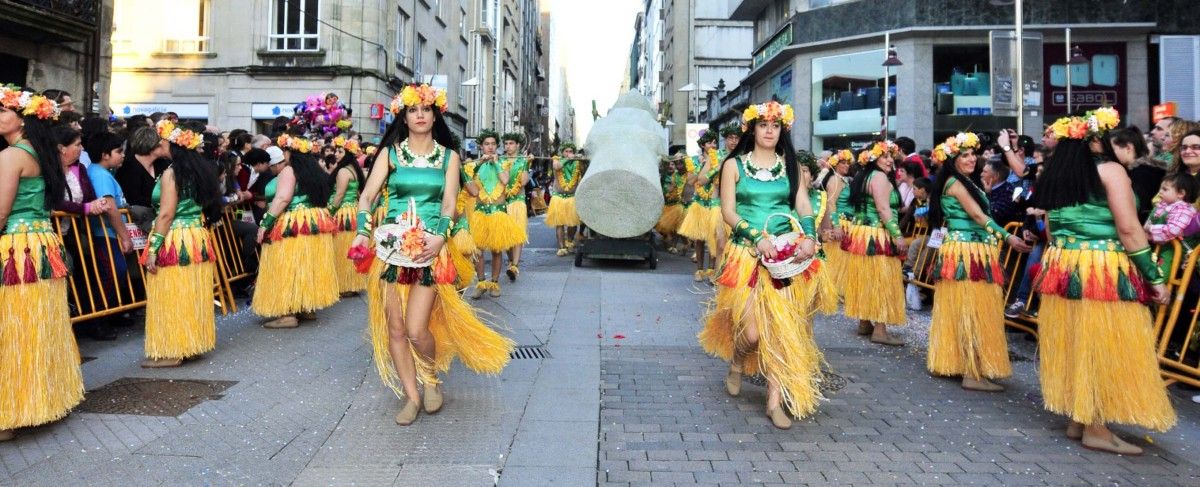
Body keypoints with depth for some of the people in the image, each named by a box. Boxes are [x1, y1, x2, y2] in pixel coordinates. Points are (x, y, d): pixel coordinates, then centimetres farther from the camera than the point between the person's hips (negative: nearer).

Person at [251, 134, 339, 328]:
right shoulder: (312, 170, 16)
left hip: (292, 226, -9)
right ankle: (308, 307, 20)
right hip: (316, 223, 9)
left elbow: (282, 199, -20)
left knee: (288, 268, -6)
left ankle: (288, 314, -7)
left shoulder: (288, 171, -9)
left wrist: (265, 223, -19)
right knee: (307, 267, 14)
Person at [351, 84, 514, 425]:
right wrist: (363, 233, -16)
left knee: (416, 329, -8)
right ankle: (412, 396, 18)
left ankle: (432, 378, 22)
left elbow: (449, 202, -2)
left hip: (431, 249, -1)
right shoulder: (390, 153, 7)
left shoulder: (448, 156, 8)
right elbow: (367, 196, 0)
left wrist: (440, 236, -19)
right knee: (395, 327, 3)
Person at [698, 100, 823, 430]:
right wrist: (758, 237, -18)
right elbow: (728, 212, -4)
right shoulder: (734, 165, 3)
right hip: (747, 254, -2)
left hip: (786, 255, 2)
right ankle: (736, 366, 27)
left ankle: (775, 400, 5)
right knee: (752, 331, -7)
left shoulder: (790, 166, 10)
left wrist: (809, 237, -17)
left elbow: (805, 209, 3)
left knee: (782, 326, -3)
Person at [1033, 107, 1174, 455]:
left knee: (1072, 344, 13)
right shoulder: (1110, 171, -8)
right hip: (1102, 269, -6)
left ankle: (1076, 419, 22)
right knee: (1102, 348, 2)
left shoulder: (1053, 176, 10)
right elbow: (1128, 229, -13)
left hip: (1061, 265, 6)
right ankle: (1096, 428, 8)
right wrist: (1155, 276, -8)